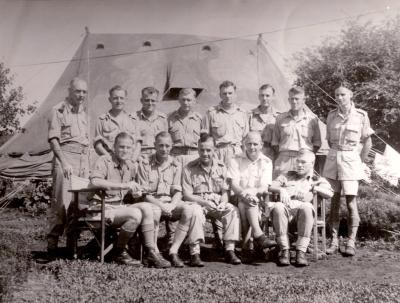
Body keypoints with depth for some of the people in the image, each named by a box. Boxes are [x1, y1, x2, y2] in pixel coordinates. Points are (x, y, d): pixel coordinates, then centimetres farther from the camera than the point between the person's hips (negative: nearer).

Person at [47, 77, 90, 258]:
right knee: (61, 201, -12)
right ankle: (52, 243, -9)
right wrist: (63, 162, -18)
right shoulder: (58, 111, -2)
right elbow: (53, 140, -8)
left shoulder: (84, 114, 19)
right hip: (65, 156, -6)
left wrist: (88, 164, 14)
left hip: (83, 158, 7)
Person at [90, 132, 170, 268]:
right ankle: (119, 253, -8)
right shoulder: (104, 161, -8)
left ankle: (150, 253, -17)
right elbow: (95, 181, -28)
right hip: (103, 208, -7)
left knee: (146, 207, -19)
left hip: (120, 206, 7)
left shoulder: (131, 166, 14)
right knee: (135, 214, -28)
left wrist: (135, 191, 4)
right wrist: (123, 185, -29)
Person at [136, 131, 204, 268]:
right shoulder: (145, 164, 1)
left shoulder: (176, 165, 10)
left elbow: (177, 191, 5)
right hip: (151, 201, -3)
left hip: (171, 202, 3)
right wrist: (160, 205, -21)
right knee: (155, 211, -38)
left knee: (190, 210, -26)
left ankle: (173, 251, -22)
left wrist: (171, 205, -17)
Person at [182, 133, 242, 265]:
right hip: (197, 201, -3)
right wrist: (205, 202, -20)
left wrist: (223, 203, -13)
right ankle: (195, 253, -37)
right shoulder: (189, 169, -1)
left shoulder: (221, 167, 9)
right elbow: (187, 195, -5)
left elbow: (225, 191, 10)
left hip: (217, 202, 3)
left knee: (232, 210, -26)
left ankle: (230, 251, -25)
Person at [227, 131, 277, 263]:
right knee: (245, 203, -34)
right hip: (239, 200, 0)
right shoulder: (235, 161, 6)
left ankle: (246, 245, -35)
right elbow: (234, 185, -7)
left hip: (259, 202, 0)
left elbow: (264, 188, -5)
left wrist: (251, 191, -28)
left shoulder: (266, 162, 7)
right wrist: (244, 194, -29)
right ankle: (258, 235, -42)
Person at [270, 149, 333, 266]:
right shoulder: (287, 176, 35)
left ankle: (301, 251, -34)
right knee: (277, 207, -37)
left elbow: (329, 194, 8)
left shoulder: (317, 180, 28)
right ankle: (284, 250, -30)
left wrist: (312, 188, 0)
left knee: (307, 207, -39)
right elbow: (271, 186, 19)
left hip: (302, 206, -1)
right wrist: (281, 189, -2)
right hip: (286, 205, 1)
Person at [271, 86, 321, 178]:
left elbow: (317, 142, 12)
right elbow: (275, 141, 15)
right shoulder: (281, 118, 13)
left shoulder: (312, 118, 9)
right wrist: (280, 155, 3)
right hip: (284, 159, 1)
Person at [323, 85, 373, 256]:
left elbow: (367, 142, 4)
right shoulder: (332, 115, 7)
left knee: (351, 201, -5)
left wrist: (360, 163, 2)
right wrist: (335, 155, 12)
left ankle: (351, 243, 1)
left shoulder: (361, 116, -1)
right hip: (333, 158, 3)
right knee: (333, 201, 3)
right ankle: (334, 241, 8)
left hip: (351, 159, -3)